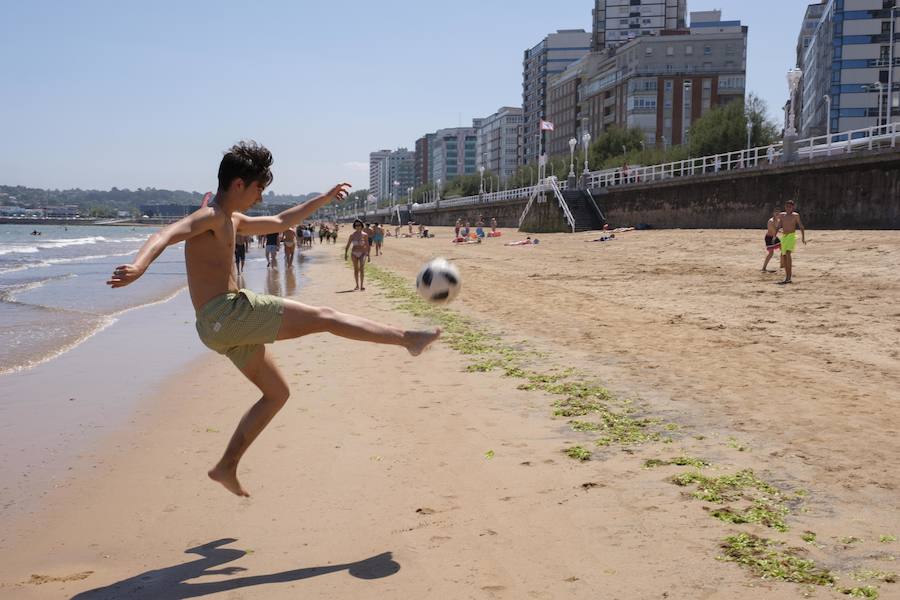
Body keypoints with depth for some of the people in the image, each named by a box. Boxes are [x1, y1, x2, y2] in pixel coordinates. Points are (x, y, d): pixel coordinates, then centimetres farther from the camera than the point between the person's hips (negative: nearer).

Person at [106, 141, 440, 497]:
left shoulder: (233, 222, 22)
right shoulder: (210, 217, -8)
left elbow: (280, 223, 35)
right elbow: (165, 235, -26)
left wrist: (323, 200, 35)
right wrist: (138, 266, -47)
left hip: (222, 327, 11)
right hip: (227, 312, -11)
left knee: (277, 393, 20)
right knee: (323, 318, -6)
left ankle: (226, 467, 19)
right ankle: (407, 339, 0)